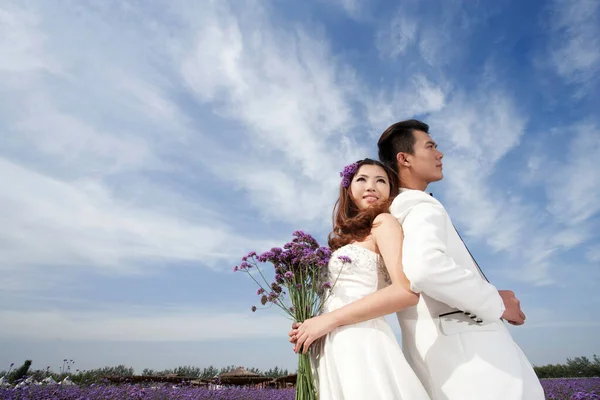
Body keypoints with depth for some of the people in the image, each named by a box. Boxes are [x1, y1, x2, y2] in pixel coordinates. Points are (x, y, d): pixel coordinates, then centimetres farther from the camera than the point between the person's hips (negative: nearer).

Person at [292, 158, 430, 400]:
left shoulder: (383, 222, -3)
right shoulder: (352, 237, 19)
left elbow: (406, 291, -17)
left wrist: (328, 320, -15)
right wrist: (311, 326, -3)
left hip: (361, 343, -7)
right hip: (334, 349, 7)